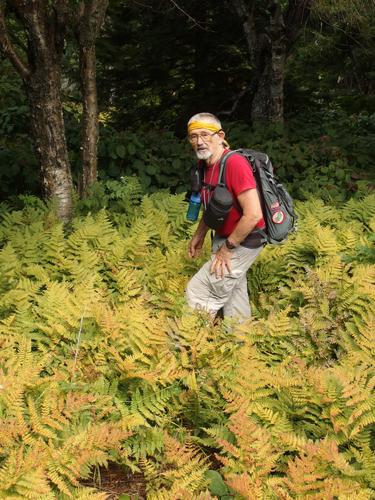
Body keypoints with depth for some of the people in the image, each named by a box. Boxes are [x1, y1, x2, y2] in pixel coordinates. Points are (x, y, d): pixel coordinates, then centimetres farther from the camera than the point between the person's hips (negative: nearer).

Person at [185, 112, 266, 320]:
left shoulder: (234, 163, -25)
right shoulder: (205, 164, 2)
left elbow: (253, 215, -28)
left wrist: (227, 248, -20)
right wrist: (199, 235, 14)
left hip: (242, 242, -9)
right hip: (223, 237, 9)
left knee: (198, 292, -8)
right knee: (233, 293, 18)